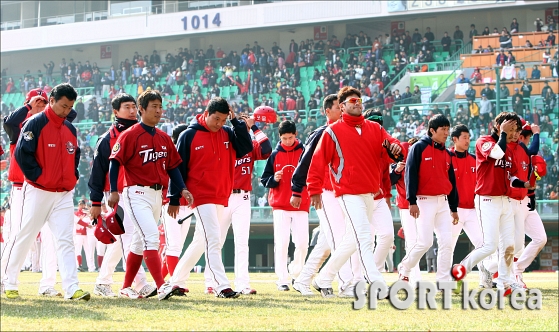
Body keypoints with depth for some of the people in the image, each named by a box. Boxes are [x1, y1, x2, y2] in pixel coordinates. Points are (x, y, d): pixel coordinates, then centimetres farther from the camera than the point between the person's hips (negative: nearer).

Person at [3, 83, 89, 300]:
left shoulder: (70, 129, 11)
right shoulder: (35, 124, -9)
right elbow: (22, 153, -15)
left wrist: (72, 178, 8)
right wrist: (38, 177, -16)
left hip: (64, 194, 5)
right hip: (38, 192, -5)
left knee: (66, 240, -5)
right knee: (24, 238, 3)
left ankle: (71, 288, -11)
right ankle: (8, 284, 14)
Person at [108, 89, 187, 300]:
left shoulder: (164, 138, 12)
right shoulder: (130, 135, -8)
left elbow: (173, 166, 15)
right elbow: (115, 162, -11)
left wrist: (182, 189, 2)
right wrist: (113, 191, -19)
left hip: (157, 194, 8)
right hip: (137, 194, -8)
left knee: (140, 242, 14)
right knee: (151, 237, -19)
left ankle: (126, 288, 24)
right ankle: (162, 287, -26)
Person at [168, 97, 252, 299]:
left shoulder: (227, 134, 8)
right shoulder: (189, 136, -5)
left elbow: (246, 147, -5)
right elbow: (178, 168, -4)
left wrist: (235, 121, -8)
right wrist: (174, 199, -5)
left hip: (221, 197, 6)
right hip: (201, 196, -6)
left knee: (201, 241, 13)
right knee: (213, 239, -16)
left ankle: (176, 281, 25)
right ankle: (221, 286, -20)